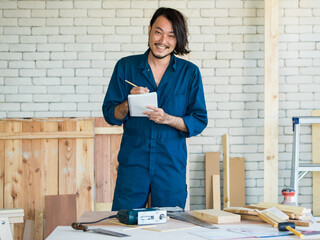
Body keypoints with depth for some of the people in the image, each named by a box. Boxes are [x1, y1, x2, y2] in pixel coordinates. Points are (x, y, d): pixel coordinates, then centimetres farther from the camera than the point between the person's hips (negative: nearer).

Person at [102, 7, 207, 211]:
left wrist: (167, 119, -15)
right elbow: (110, 115, 5)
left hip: (172, 165, 0)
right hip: (132, 163, 0)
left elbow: (199, 121, 1)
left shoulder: (190, 72, 4)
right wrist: (129, 104, -15)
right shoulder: (125, 66, 5)